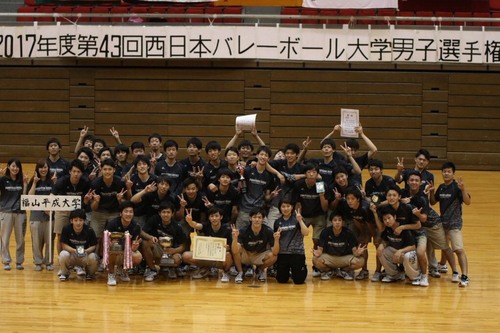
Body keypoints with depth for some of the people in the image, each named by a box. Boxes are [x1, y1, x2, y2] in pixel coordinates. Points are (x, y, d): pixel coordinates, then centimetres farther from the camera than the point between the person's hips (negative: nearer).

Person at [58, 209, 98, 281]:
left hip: (84, 257, 0)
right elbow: (64, 245, -13)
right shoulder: (66, 229, -14)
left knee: (93, 257, -31)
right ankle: (65, 273, 0)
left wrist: (86, 251, -32)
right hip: (71, 255, 0)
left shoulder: (89, 231, -14)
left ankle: (90, 273, 6)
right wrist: (74, 250, -33)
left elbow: (93, 246, -9)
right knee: (63, 255, -33)